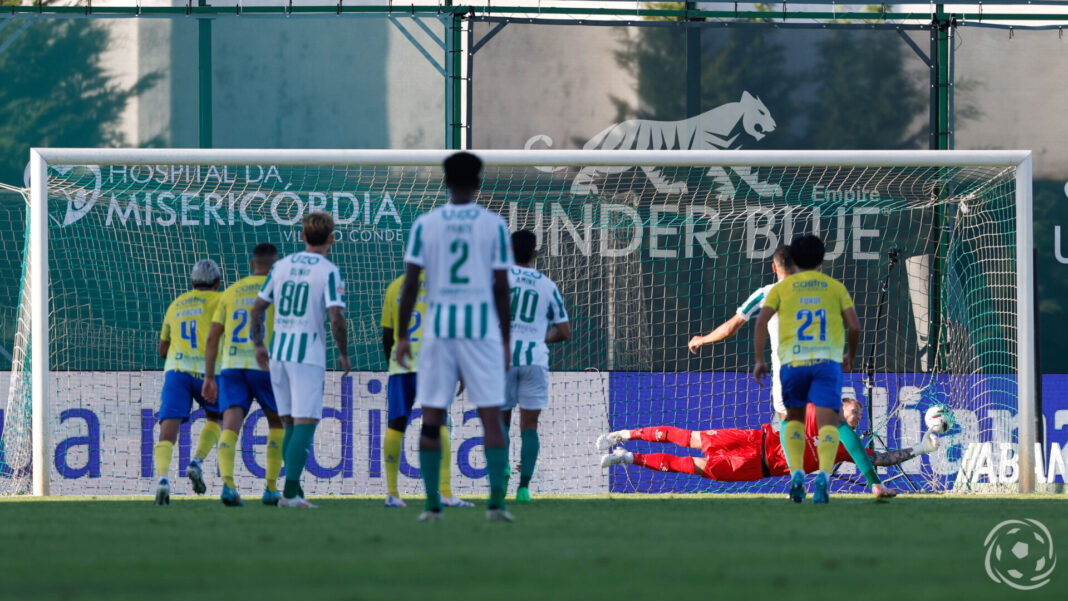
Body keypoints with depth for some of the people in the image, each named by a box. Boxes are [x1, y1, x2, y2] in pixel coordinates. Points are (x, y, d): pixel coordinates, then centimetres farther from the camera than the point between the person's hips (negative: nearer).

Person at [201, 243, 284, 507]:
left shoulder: (231, 292, 16)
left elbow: (213, 337, 12)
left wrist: (209, 376, 15)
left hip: (232, 366, 2)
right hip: (265, 366, -2)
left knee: (230, 427, -6)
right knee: (277, 423, 17)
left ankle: (227, 483, -28)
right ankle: (271, 489, 13)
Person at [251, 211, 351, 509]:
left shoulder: (282, 266, 9)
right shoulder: (329, 272, -7)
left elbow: (258, 308, 11)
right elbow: (336, 318, -15)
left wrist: (258, 344, 21)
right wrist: (343, 354, -2)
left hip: (278, 353, 6)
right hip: (308, 355, -6)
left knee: (291, 425, 14)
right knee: (305, 425, -4)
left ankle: (293, 491, 14)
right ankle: (290, 492, -13)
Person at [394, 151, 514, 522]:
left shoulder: (425, 225, 1)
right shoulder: (494, 225, 0)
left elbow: (411, 283, -1)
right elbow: (501, 287, 0)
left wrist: (402, 335, 6)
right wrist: (505, 339, 7)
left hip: (439, 330, 1)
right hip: (483, 330, -1)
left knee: (432, 419, 6)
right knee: (491, 418, 0)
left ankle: (432, 504, 4)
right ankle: (496, 500, -11)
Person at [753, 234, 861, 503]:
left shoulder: (782, 287, 14)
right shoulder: (835, 287, 15)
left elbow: (762, 321, 1)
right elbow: (854, 326, 9)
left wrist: (759, 360, 5)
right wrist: (851, 356, 25)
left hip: (793, 360, 1)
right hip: (828, 360, -1)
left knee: (794, 418, 21)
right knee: (827, 421, -9)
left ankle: (796, 473, 3)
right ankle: (823, 474, -33)